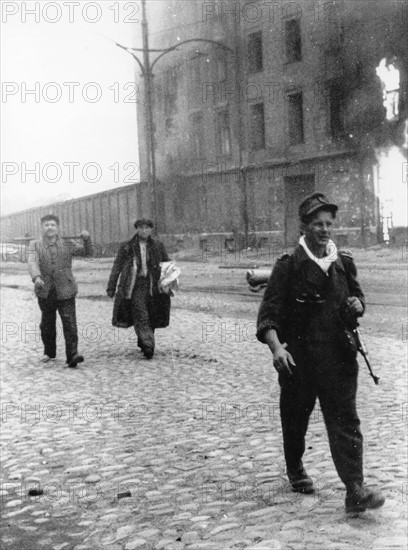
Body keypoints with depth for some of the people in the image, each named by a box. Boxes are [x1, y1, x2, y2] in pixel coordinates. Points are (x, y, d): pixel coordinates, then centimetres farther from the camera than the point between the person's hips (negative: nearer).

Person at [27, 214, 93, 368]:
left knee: (69, 323, -11)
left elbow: (87, 252, 7)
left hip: (65, 291, -1)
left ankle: (72, 355, -14)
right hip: (45, 292, 1)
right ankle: (49, 352, 32)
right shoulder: (35, 245, 4)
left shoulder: (67, 244, 8)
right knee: (47, 324, 13)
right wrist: (36, 277, -32)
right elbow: (32, 262, -12)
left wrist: (86, 239, -13)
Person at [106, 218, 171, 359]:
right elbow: (117, 267, 8)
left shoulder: (158, 246, 9)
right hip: (135, 286, -2)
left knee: (152, 317, 6)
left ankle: (143, 343, 26)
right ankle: (148, 345, -22)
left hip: (153, 285, 3)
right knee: (140, 316, -15)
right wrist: (111, 287, 6)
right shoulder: (126, 247, 5)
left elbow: (167, 263, 18)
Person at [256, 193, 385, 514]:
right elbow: (269, 314, -10)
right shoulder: (289, 266, -6)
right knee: (295, 419, 13)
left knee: (346, 423, -5)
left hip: (339, 357, 2)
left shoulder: (344, 263, 8)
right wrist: (276, 346, -25)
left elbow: (357, 297, 24)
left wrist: (357, 305, 0)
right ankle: (295, 470, 39)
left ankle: (355, 491, -8)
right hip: (299, 359, -2)